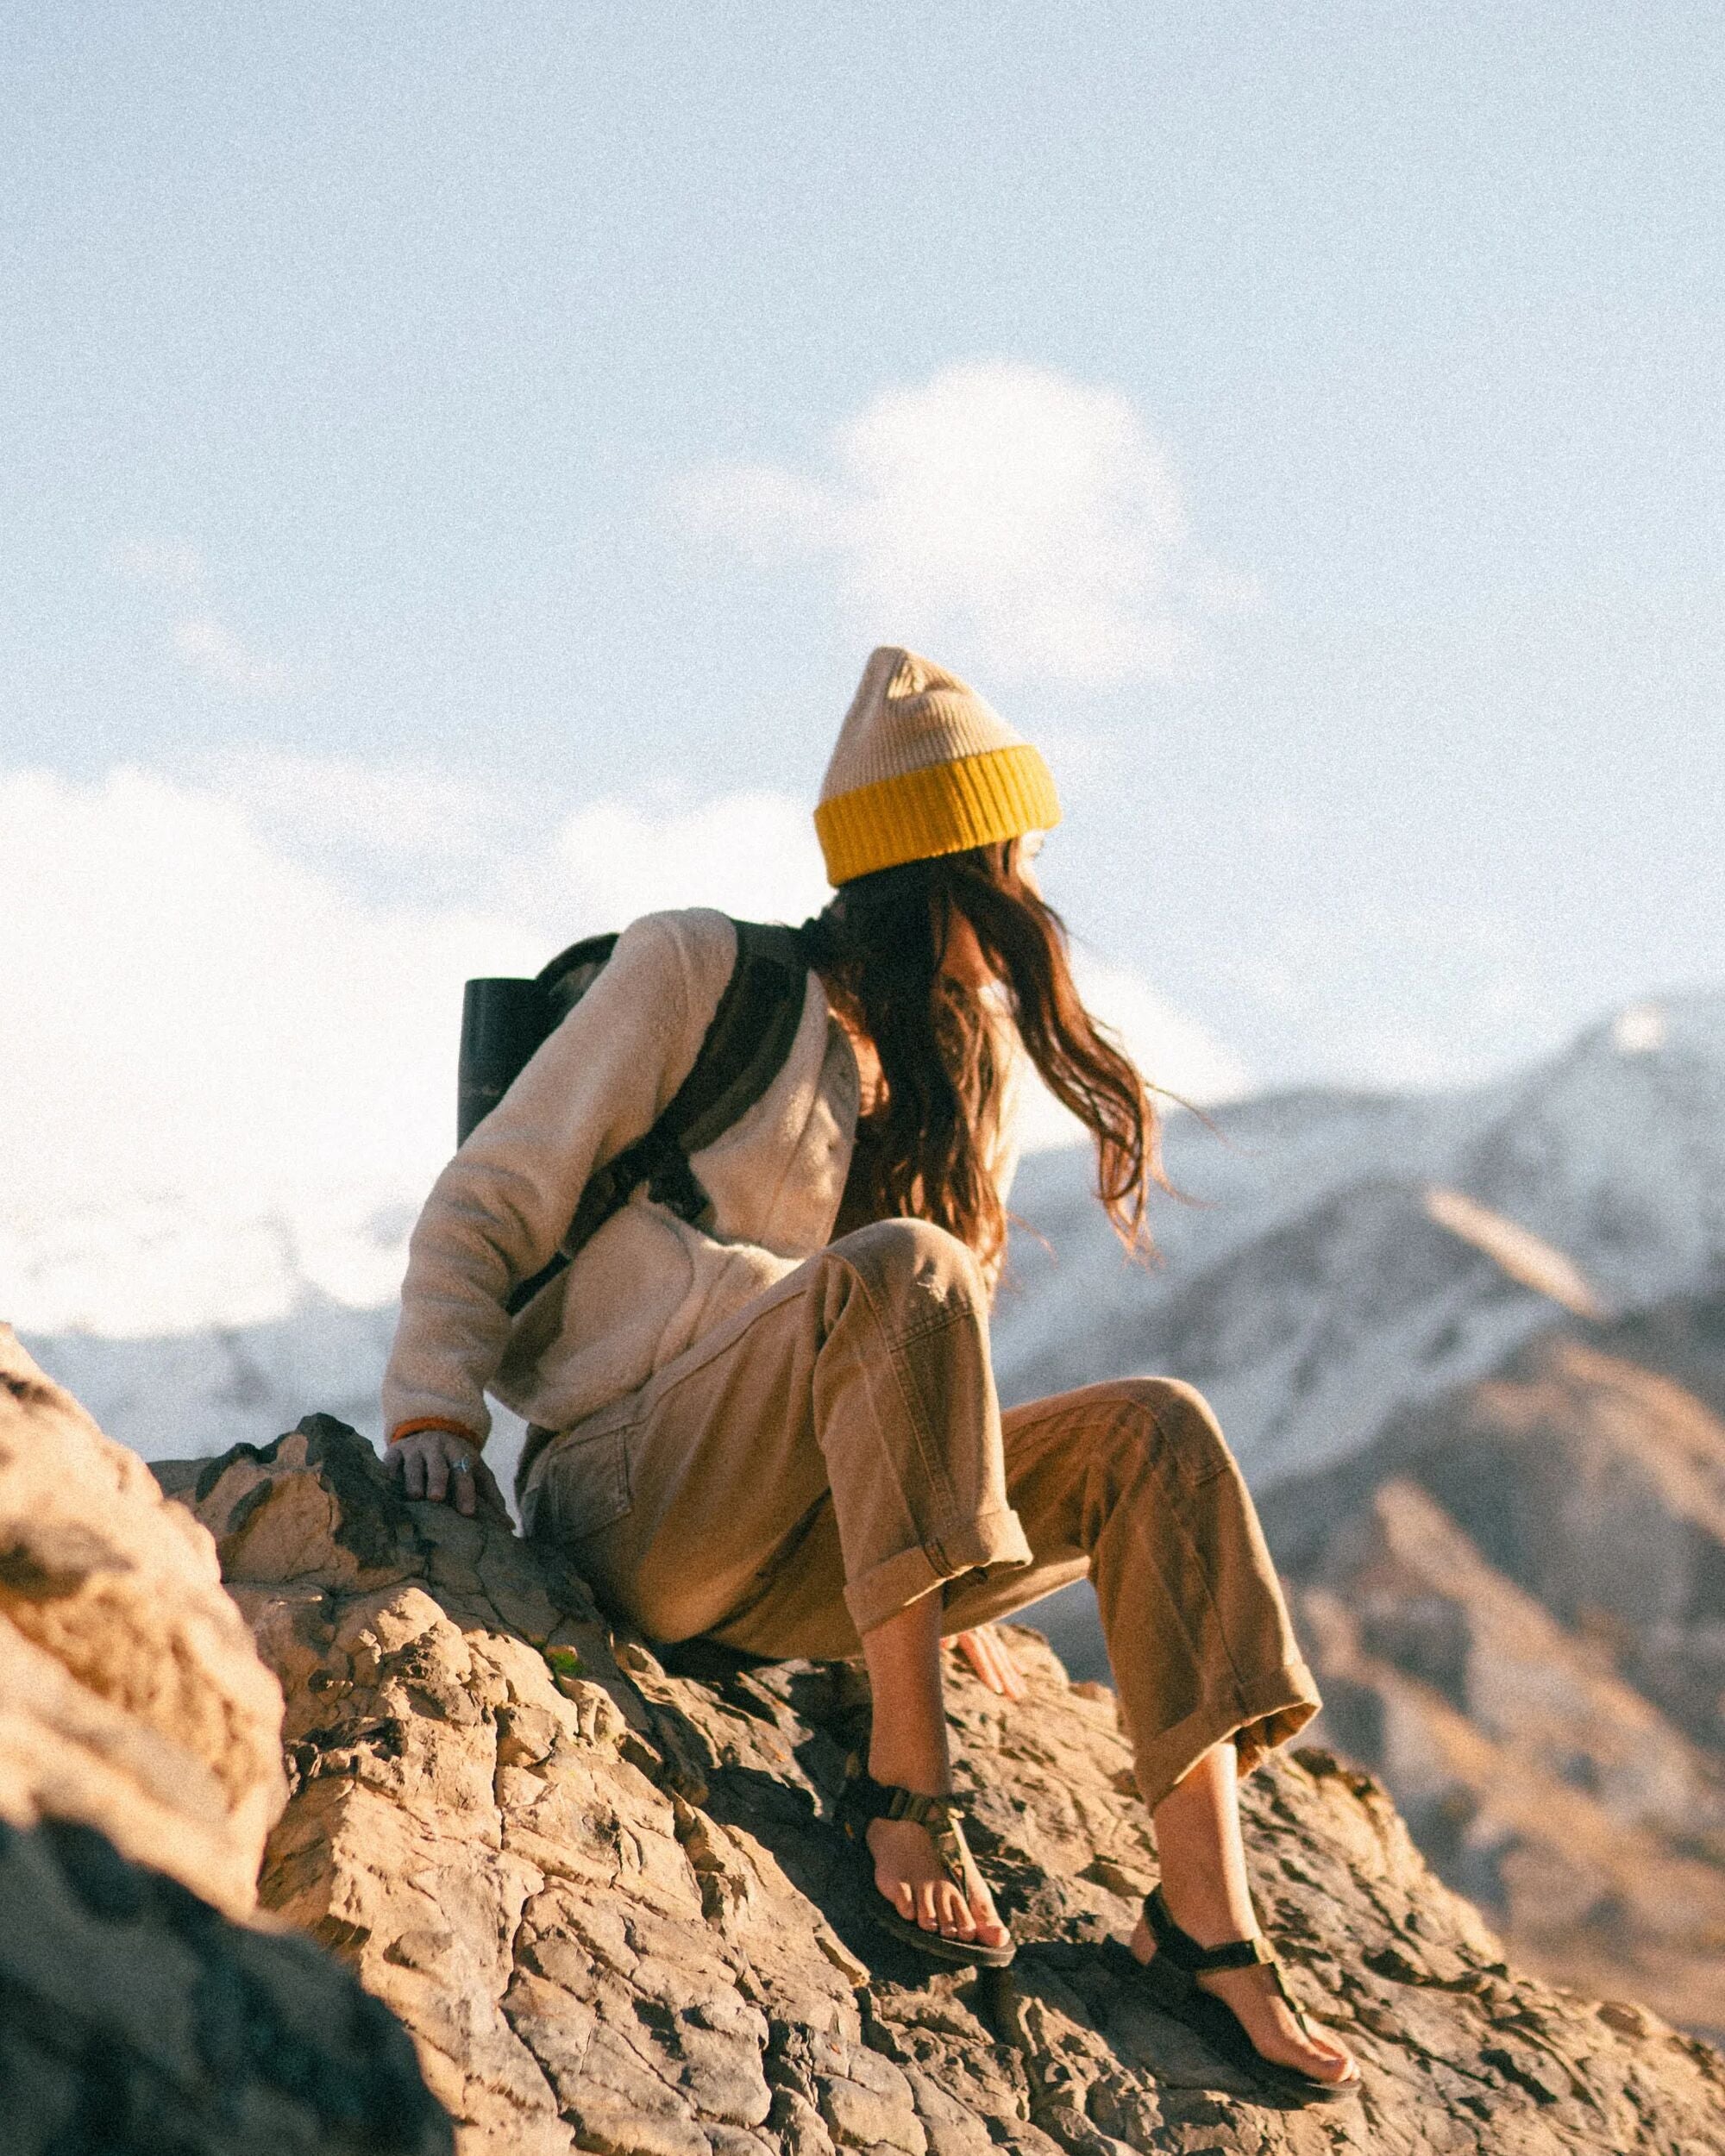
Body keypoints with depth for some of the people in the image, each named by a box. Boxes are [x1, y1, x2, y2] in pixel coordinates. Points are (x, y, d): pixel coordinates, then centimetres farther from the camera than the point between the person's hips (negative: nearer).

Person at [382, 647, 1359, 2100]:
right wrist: (435, 1410, -14)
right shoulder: (700, 971, 2)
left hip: (803, 1566, 6)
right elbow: (485, 1211, 1)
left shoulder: (971, 1066, 21)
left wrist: (957, 1588, 19)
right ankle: (905, 1779, -29)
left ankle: (1205, 1920, -23)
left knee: (1157, 1437, -16)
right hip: (634, 1506, -6)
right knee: (902, 1269, -32)